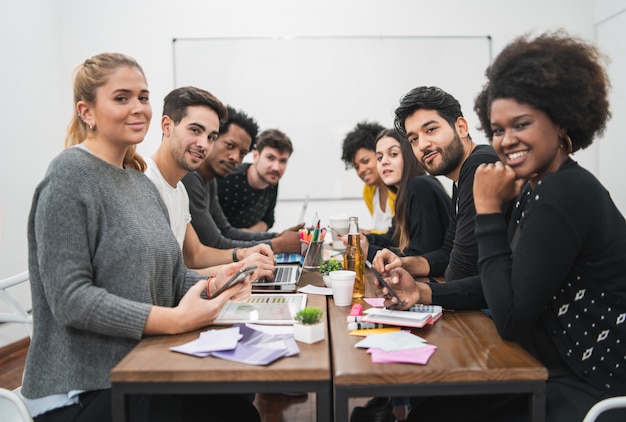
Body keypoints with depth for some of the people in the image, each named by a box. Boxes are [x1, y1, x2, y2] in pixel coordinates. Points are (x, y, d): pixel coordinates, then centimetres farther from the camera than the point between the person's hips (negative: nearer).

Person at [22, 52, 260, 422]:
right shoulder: (70, 176, -14)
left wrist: (213, 284, -7)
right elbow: (70, 298, -20)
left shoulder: (142, 183, 11)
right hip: (81, 392, -7)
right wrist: (175, 319, -25)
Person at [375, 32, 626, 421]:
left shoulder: (564, 194, -25)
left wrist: (489, 211, -20)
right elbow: (508, 284, 9)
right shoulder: (537, 188, 5)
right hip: (564, 374, 8)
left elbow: (510, 318, -23)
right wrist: (426, 292, -1)